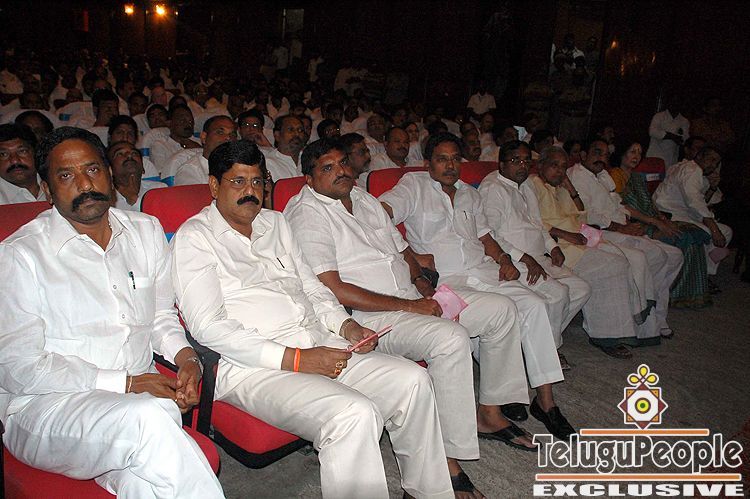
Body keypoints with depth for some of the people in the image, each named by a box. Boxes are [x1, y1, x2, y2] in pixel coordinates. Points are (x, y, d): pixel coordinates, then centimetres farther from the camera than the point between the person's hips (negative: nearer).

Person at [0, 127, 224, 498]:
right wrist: (125, 383, -16)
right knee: (149, 419, -34)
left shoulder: (147, 231, 12)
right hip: (45, 407, -3)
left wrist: (184, 355, -1)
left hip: (138, 397, 4)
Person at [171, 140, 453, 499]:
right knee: (354, 414, -31)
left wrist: (344, 324, 2)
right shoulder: (194, 237, -2)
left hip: (319, 347, 7)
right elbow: (207, 326, -13)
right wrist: (293, 359, -19)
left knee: (412, 380, -6)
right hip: (252, 367, -7)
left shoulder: (275, 223, 20)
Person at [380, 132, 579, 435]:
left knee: (534, 304, -17)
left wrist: (503, 259, 6)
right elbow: (384, 209, -12)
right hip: (445, 279, -5)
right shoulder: (414, 184, 7)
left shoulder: (470, 194, 25)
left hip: (484, 271, 6)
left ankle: (544, 399, -12)